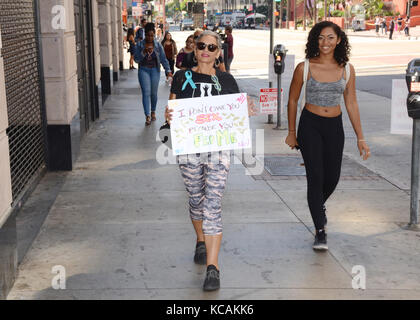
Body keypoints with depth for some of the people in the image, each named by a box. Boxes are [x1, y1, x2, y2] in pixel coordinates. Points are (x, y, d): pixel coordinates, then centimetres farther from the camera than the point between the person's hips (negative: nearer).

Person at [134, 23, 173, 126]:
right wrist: (144, 52, -21)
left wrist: (168, 70, -8)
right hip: (144, 70, -1)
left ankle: (153, 112, 31)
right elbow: (136, 59, -6)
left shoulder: (158, 45, 0)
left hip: (155, 70, 1)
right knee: (146, 93, -9)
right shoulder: (140, 45, -3)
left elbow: (163, 59, 1)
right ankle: (147, 116, -10)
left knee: (154, 93, 9)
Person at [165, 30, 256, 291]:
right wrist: (169, 116, -17)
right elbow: (172, 110, 6)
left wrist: (247, 112, -10)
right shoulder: (182, 78, 7)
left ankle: (213, 268, -11)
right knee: (196, 200, 15)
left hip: (219, 148, -1)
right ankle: (201, 242, 45)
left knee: (213, 206, -10)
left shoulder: (226, 80, 8)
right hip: (189, 148, 2)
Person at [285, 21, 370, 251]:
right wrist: (291, 133, 7)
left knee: (332, 178, 11)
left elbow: (351, 104, 4)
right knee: (315, 177, -9)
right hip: (310, 126, -3)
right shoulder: (304, 68, -8)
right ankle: (320, 232, 0)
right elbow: (292, 101, 3)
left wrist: (360, 138, 3)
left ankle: (318, 205, 46)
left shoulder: (347, 69, 0)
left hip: (335, 127, 3)